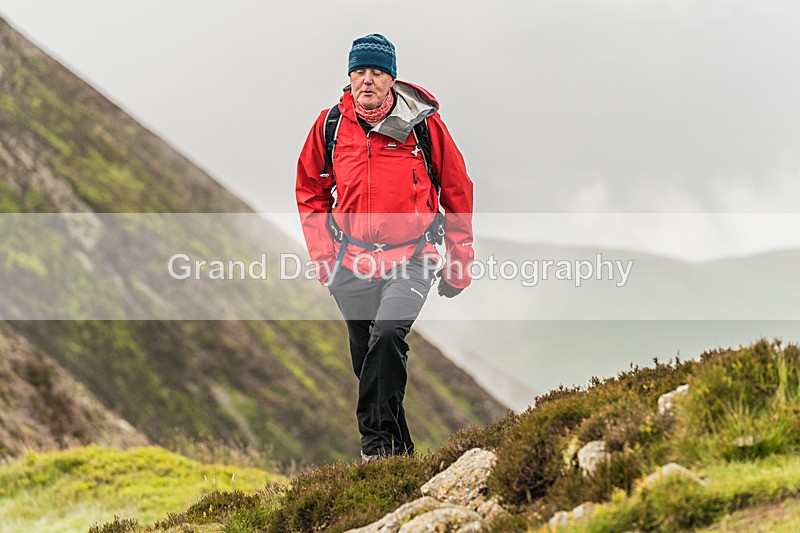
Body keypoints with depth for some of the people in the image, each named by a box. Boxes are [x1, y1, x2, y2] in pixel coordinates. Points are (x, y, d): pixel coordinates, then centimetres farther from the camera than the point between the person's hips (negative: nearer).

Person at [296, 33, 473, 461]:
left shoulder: (424, 124, -6)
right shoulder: (330, 125, 0)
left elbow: (458, 192, 4)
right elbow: (310, 192, 14)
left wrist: (459, 264, 5)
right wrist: (322, 256, 6)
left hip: (412, 261, -4)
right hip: (352, 263, 4)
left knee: (387, 336, -26)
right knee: (367, 359, 11)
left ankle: (376, 442, -18)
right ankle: (399, 450, 27)